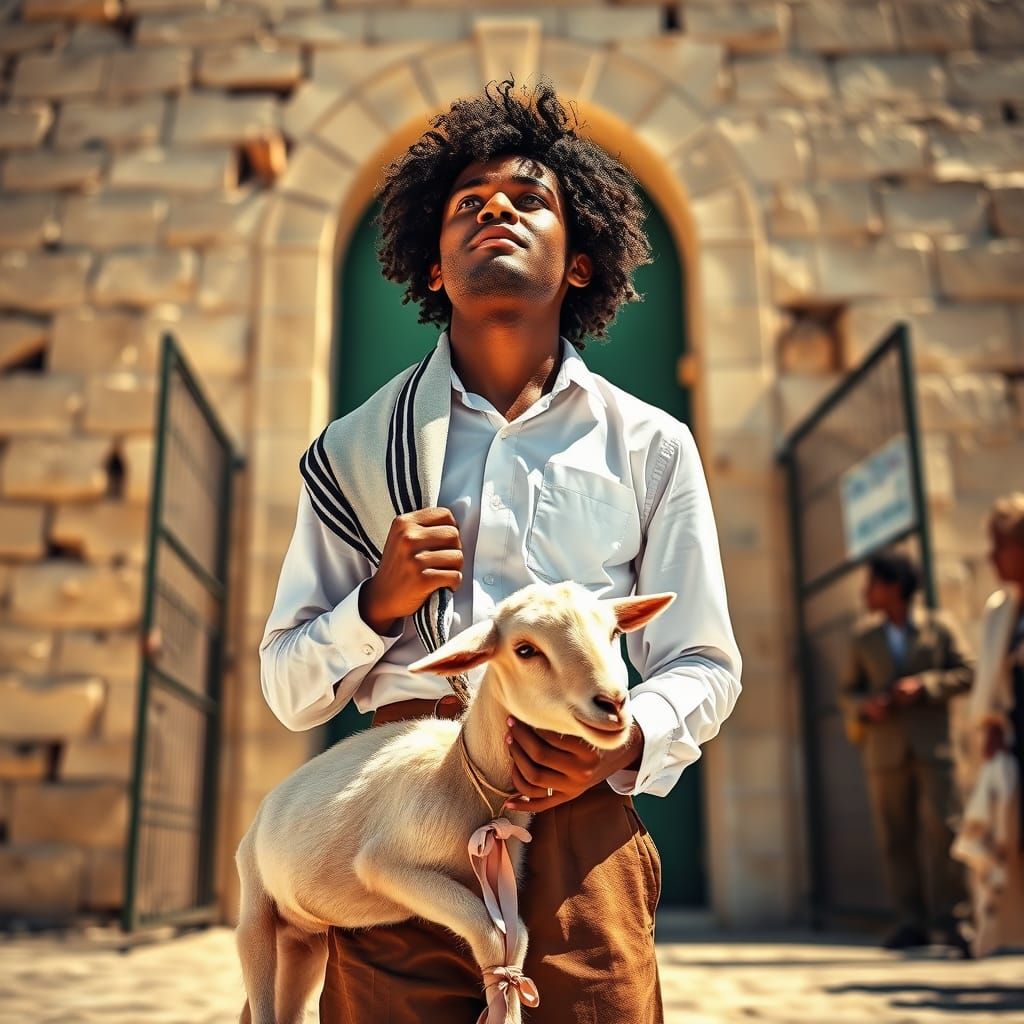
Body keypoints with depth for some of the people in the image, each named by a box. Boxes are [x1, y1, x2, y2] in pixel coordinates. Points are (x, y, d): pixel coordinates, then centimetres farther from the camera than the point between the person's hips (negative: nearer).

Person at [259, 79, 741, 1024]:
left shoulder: (649, 446, 10)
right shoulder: (358, 450, 11)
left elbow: (704, 665, 10)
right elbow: (290, 693, 12)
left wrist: (625, 743, -11)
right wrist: (378, 603, -8)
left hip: (575, 819, 0)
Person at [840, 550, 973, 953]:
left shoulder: (938, 626, 6)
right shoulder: (863, 636, 14)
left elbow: (965, 673, 2)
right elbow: (849, 691, 14)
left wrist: (923, 685, -12)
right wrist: (866, 707, -7)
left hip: (932, 746, -2)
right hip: (885, 750, 3)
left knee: (939, 827, -10)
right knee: (895, 837, 1)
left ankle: (946, 918, -1)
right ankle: (912, 921, 7)